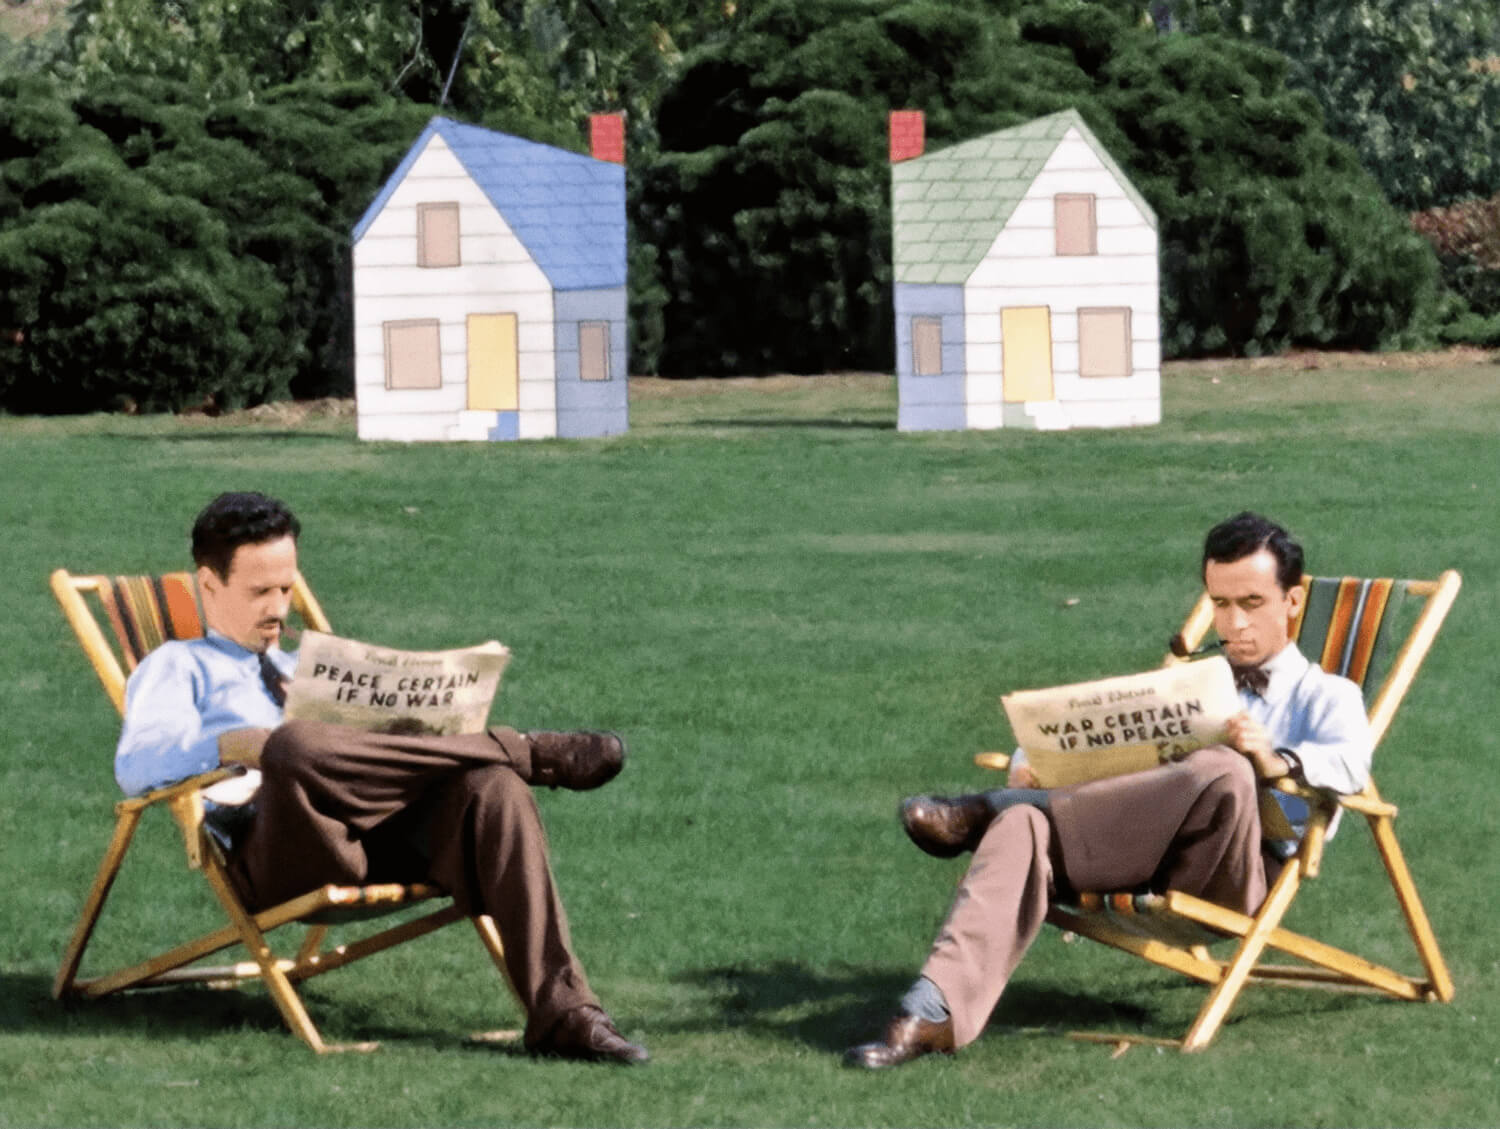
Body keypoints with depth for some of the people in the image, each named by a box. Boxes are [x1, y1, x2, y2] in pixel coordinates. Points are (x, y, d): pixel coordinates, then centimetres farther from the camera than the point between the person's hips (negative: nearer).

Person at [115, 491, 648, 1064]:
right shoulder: (176, 666, 21)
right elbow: (136, 766, -1)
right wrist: (234, 744, -19)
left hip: (385, 836, 5)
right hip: (279, 854, -5)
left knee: (491, 786, -27)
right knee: (295, 748, -38)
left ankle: (562, 1014, -40)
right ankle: (532, 754, -23)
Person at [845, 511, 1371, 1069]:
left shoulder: (1326, 696, 16)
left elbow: (1349, 762, -8)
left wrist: (1278, 761, -31)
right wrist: (1031, 765, 4)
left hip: (1240, 875, -4)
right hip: (1143, 867, 4)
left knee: (1223, 771, -37)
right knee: (1024, 829, -27)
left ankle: (984, 813, -28)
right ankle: (934, 1012, -46)